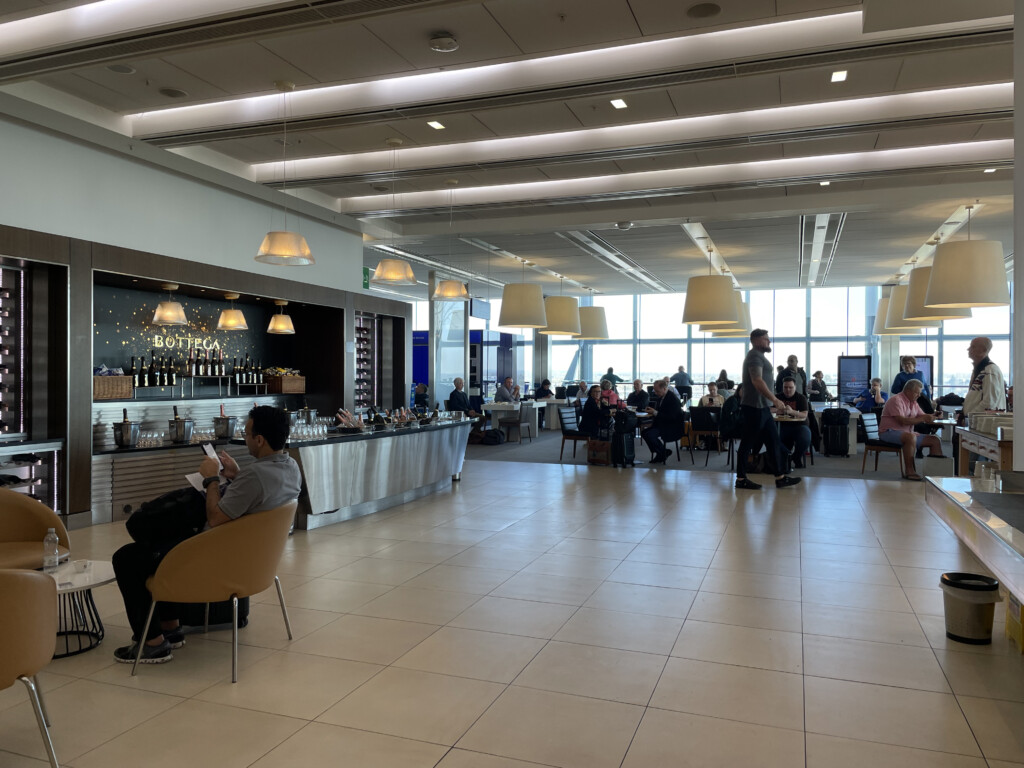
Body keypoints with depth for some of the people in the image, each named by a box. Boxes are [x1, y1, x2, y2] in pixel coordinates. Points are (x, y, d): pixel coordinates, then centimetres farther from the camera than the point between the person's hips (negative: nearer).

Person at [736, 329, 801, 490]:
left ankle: (780, 478, 14)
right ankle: (741, 479, 3)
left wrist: (776, 403, 23)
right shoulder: (755, 356, -12)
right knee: (748, 442, -3)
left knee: (774, 441, 10)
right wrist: (775, 400, -27)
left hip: (762, 407, 10)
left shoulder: (759, 356, 20)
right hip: (754, 407, -10)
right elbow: (757, 381, -25)